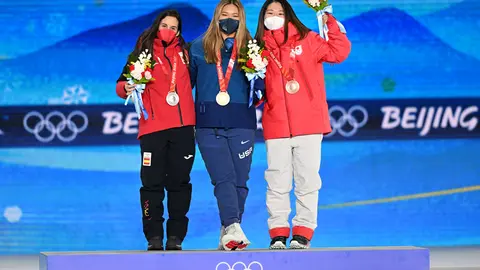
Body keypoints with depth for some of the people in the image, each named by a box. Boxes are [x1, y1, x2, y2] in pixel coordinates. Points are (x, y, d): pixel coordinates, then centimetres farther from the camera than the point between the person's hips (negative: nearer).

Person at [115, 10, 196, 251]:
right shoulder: (143, 53, 5)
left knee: (180, 182, 3)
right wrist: (126, 88, -20)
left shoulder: (184, 53, 13)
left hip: (183, 127, 3)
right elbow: (122, 83, 1)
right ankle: (154, 237, 1)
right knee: (152, 183, -5)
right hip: (153, 128, -2)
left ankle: (176, 237, 7)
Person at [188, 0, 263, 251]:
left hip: (241, 123, 1)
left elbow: (261, 86, 6)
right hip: (208, 125, -1)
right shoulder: (199, 47, 9)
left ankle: (228, 235, 10)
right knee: (224, 178, -13)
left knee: (239, 180, 0)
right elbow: (187, 81, 13)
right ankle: (233, 229, -25)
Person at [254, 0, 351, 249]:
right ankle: (278, 234, 7)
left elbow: (339, 52, -2)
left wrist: (330, 23, -8)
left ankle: (302, 233, 5)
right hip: (276, 125, 2)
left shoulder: (306, 41, 4)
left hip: (308, 124, -2)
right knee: (277, 182, 2)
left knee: (307, 181, 0)